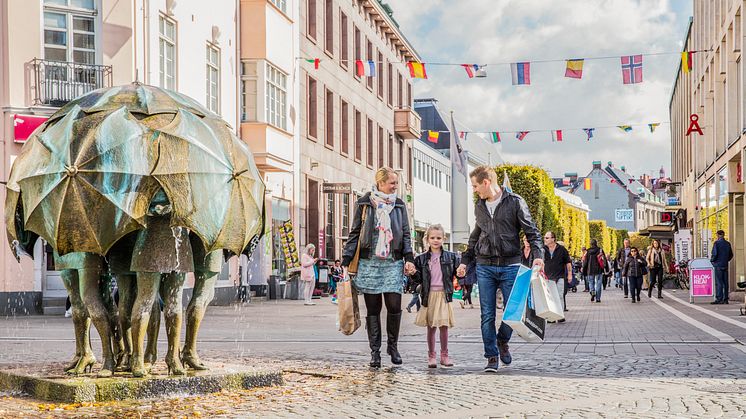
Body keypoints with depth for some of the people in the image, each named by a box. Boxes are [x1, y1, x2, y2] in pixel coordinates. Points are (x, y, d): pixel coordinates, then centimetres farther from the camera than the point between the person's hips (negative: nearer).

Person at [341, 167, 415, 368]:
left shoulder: (400, 205, 12)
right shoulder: (364, 204, 5)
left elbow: (406, 234, 12)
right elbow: (354, 233, 6)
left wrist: (409, 259, -1)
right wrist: (346, 261, 0)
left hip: (393, 263, 1)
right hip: (369, 263, -1)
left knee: (394, 306, -8)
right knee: (373, 309, 2)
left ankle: (393, 346, 13)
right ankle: (375, 351, 11)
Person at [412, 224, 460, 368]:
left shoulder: (450, 257, 4)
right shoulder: (422, 259, 4)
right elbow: (418, 279, 4)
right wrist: (413, 273, -15)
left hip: (444, 295, 0)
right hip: (429, 295, 0)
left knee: (444, 326, 2)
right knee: (431, 327, 5)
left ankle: (444, 355, 14)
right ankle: (431, 356, 13)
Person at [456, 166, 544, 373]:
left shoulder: (514, 202, -2)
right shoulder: (479, 207, 13)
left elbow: (531, 231, -3)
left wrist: (538, 255, -17)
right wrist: (465, 261, 20)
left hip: (510, 265, -3)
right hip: (485, 267, 4)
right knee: (487, 315, 0)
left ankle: (502, 341, 25)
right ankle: (492, 357, 8)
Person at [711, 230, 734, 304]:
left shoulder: (716, 243, -10)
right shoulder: (728, 244, 10)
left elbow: (714, 254, -16)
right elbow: (731, 255, 15)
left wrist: (711, 260, 1)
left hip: (718, 265, -6)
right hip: (725, 265, 6)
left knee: (718, 282, -6)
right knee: (725, 282, 7)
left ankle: (719, 299, -9)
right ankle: (725, 299, 9)